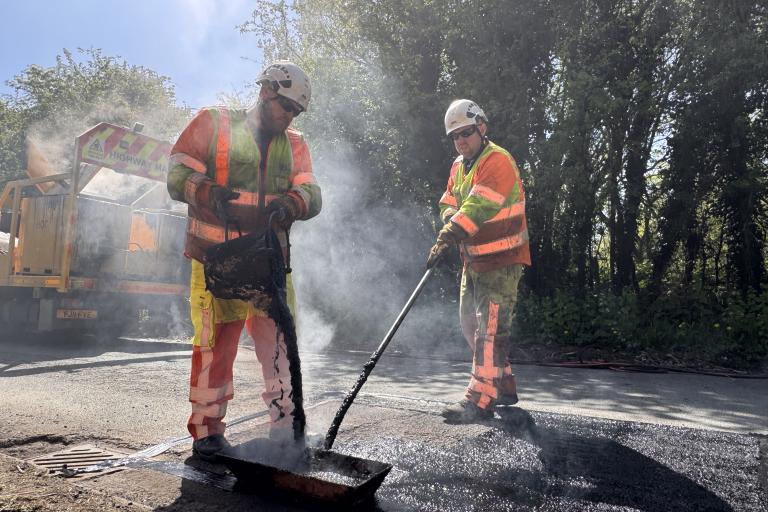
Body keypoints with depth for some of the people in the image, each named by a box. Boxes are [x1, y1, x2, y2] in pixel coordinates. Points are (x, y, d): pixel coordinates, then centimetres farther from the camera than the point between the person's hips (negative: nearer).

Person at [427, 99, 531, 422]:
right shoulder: (458, 166, 13)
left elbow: (479, 206, -27)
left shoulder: (498, 161, -15)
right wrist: (454, 220, -12)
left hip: (502, 261, -9)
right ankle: (504, 386, 27)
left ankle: (480, 400, -4)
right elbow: (447, 204, 11)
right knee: (471, 324, 14)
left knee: (491, 328, -10)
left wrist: (446, 239, -34)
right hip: (474, 259, 9)